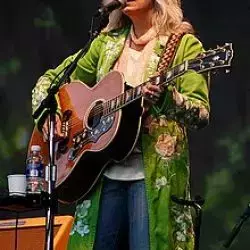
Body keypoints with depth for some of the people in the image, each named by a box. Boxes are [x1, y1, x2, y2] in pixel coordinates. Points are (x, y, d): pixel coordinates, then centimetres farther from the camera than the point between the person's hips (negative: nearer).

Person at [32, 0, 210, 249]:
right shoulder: (107, 43, 14)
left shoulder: (183, 44, 0)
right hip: (105, 173, 4)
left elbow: (201, 115, -10)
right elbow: (50, 80, 20)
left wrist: (167, 98, -29)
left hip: (155, 174, -4)